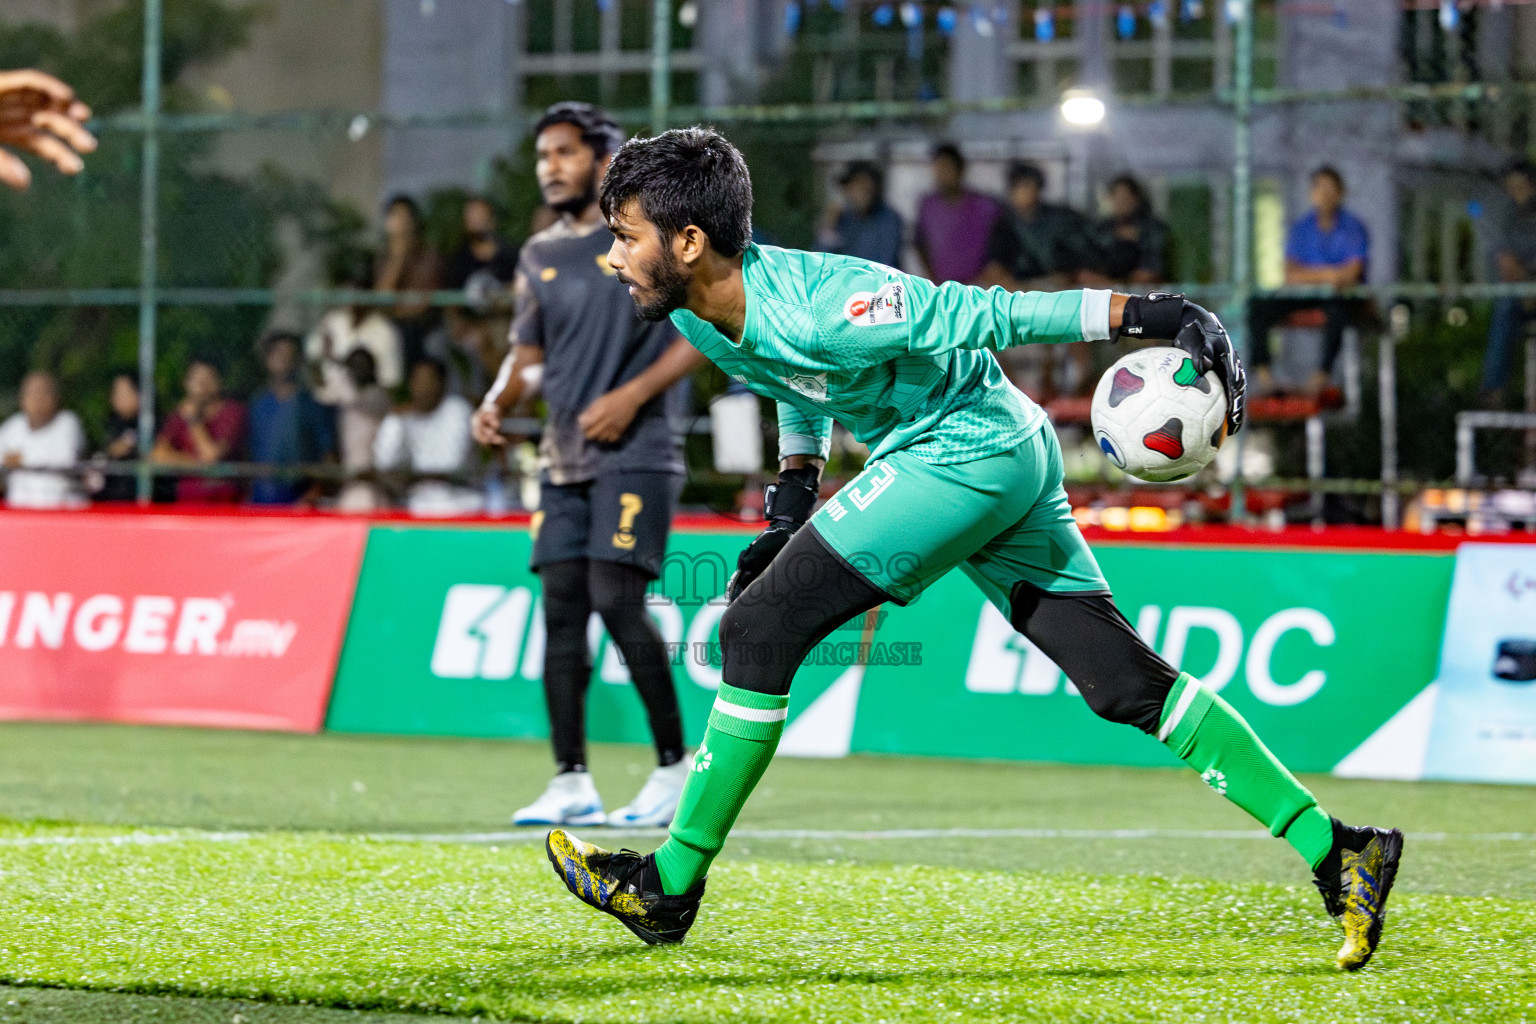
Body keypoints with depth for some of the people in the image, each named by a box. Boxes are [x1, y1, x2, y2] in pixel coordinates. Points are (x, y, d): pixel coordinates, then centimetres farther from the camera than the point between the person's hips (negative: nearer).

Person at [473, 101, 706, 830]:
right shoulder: (539, 256, 16)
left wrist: (631, 395, -14)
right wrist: (496, 402, 1)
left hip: (635, 452, -6)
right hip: (564, 459, 7)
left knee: (615, 600, -16)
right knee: (560, 607, 1)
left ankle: (676, 764, -5)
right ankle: (571, 783, 5)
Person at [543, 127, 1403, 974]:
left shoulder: (815, 307, -27)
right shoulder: (698, 312, 2)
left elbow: (985, 314, -23)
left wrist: (1152, 314, -22)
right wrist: (795, 499, 15)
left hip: (969, 452, -9)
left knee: (759, 627, -9)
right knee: (1124, 679, 6)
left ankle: (671, 885, -1)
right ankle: (1336, 851, 6)